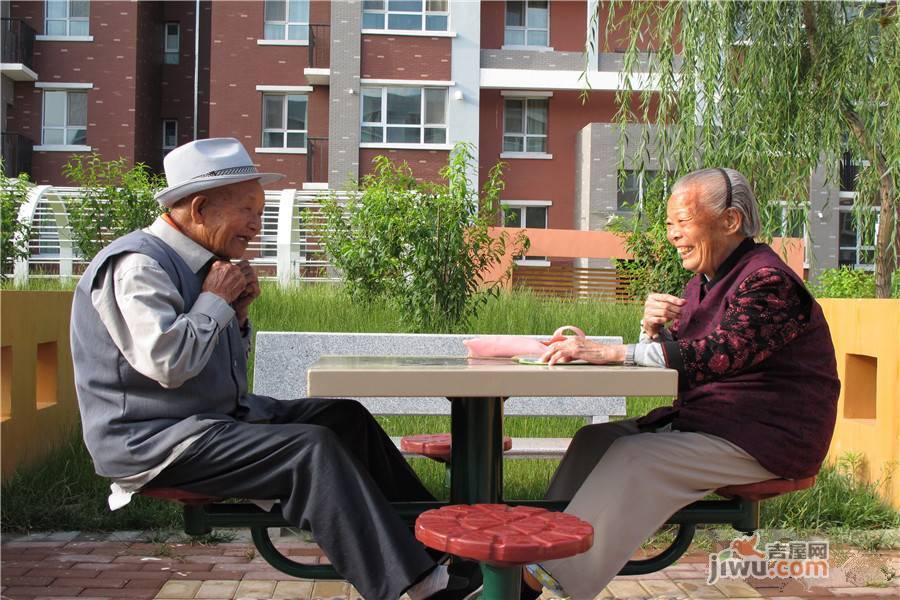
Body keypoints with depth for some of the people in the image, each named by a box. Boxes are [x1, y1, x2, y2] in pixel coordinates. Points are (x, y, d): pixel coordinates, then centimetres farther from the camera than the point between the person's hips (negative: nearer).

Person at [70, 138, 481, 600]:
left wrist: (237, 314, 1)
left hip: (217, 415, 10)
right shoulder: (137, 266, -16)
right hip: (153, 440, -10)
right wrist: (216, 301, -15)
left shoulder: (199, 264, 12)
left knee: (344, 418, 4)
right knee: (312, 448, -25)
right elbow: (167, 363, -29)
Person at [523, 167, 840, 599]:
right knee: (596, 439, -5)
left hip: (762, 440, -9)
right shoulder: (704, 282, 14)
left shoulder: (770, 281, -17)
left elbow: (723, 353, -32)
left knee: (634, 458, -27)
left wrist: (611, 352, -35)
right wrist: (652, 329, -12)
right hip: (703, 421, 9)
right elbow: (667, 357, 13)